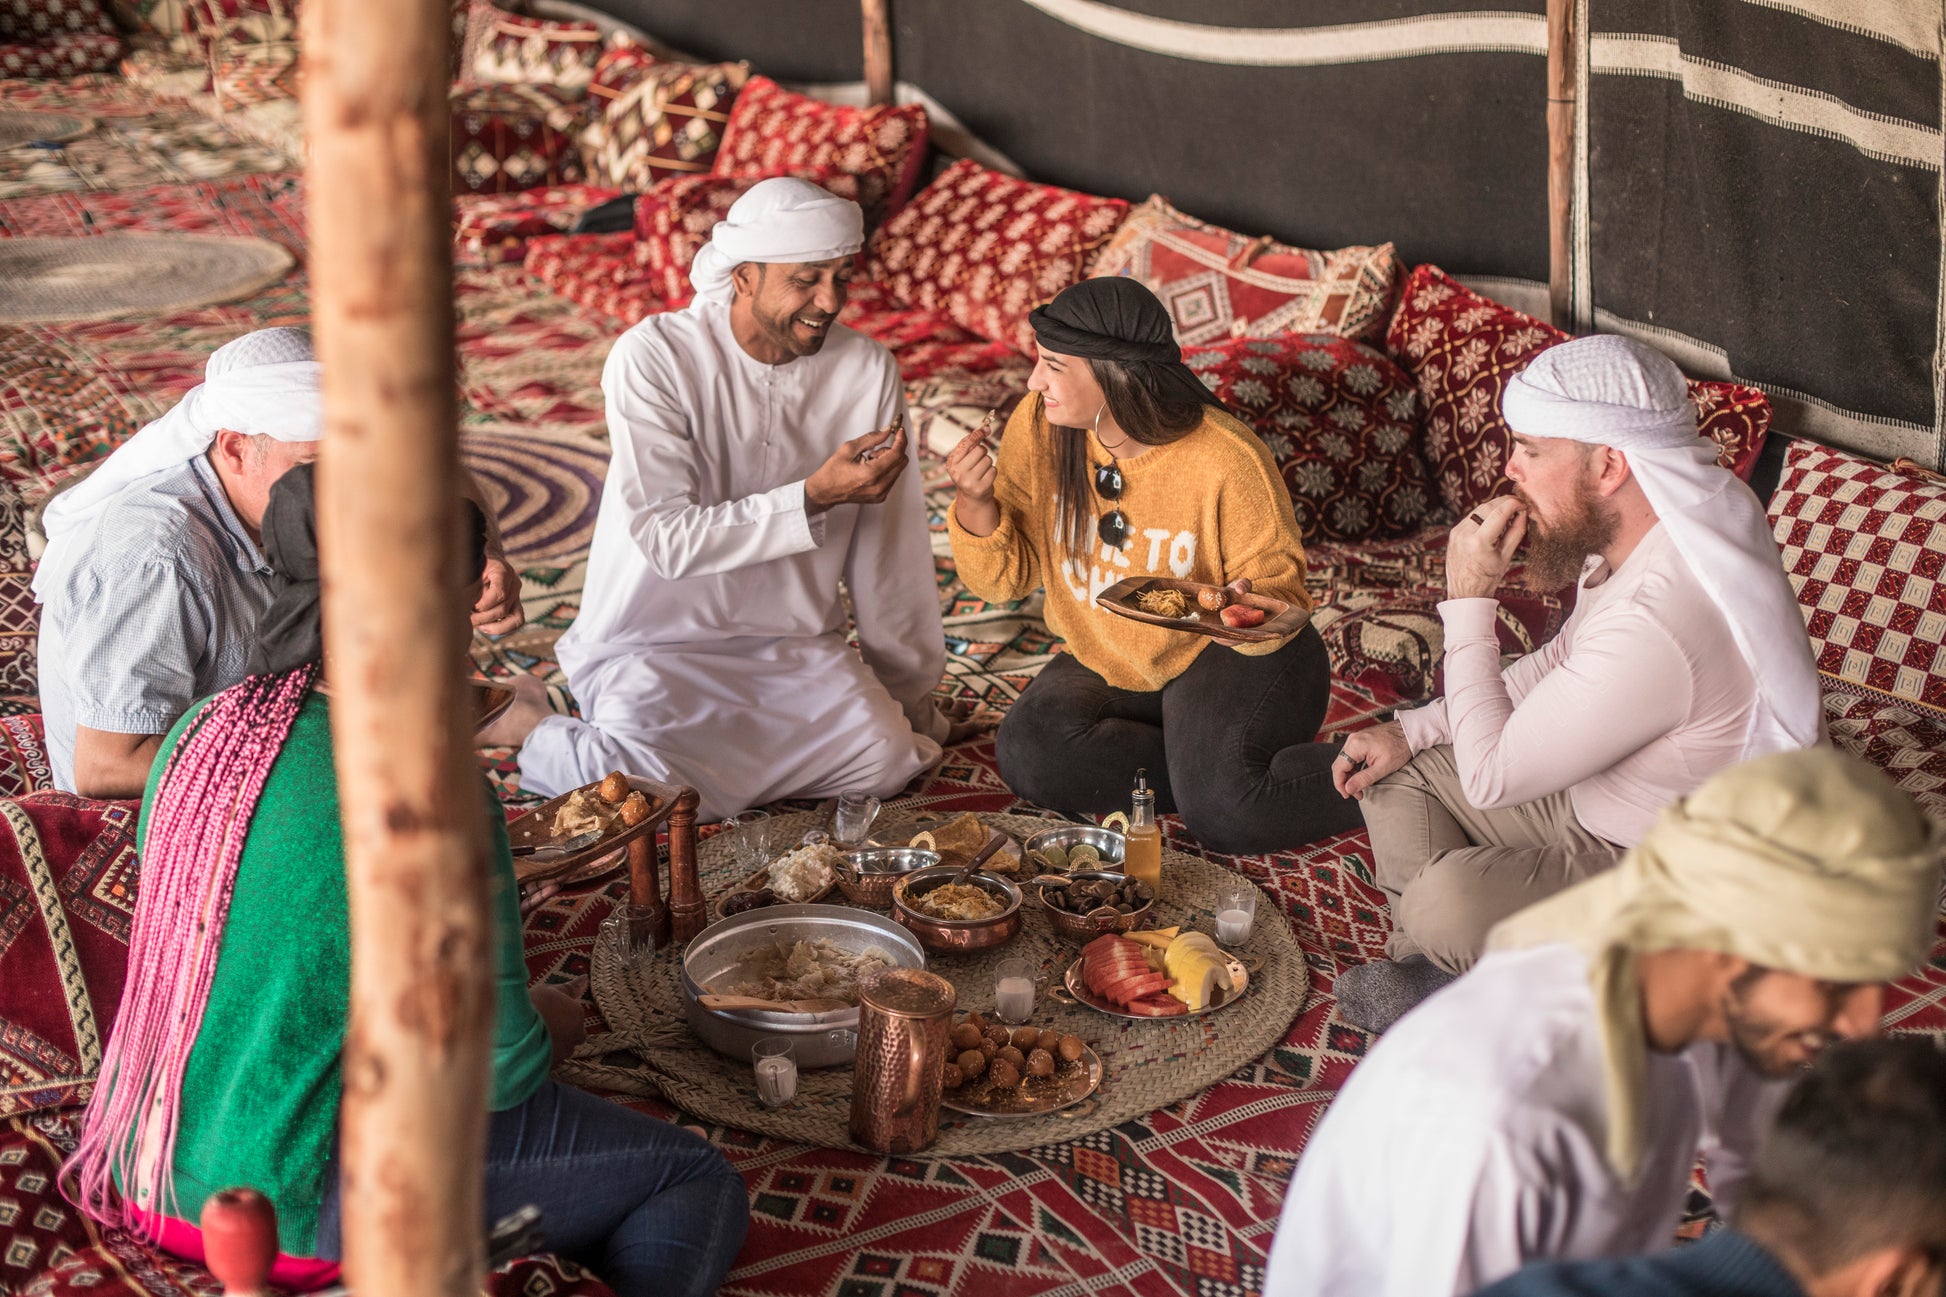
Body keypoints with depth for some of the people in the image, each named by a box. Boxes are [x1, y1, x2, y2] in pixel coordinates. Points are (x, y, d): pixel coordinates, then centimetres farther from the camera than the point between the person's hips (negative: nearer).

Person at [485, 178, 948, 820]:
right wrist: (815, 496, -28)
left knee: (887, 758, -21)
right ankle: (538, 732, 4)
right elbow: (668, 539, -22)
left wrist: (908, 694, 11)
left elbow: (890, 551, 4)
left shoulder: (868, 370, -2)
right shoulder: (653, 358, -14)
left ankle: (709, 750, 6)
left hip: (795, 649, 4)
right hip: (658, 644, -4)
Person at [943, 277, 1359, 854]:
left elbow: (1277, 587, -11)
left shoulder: (1228, 459, -22)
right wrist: (976, 504, -25)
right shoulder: (1039, 425, -11)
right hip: (1106, 664, 4)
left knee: (1225, 812, -29)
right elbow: (1007, 577, -5)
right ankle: (1196, 767, -7)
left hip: (1225, 658, -4)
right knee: (1028, 755, -25)